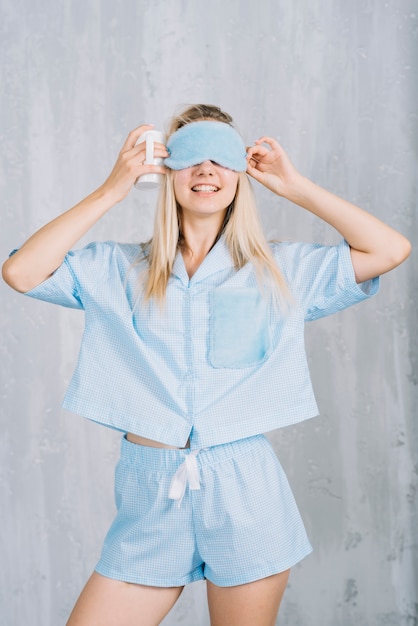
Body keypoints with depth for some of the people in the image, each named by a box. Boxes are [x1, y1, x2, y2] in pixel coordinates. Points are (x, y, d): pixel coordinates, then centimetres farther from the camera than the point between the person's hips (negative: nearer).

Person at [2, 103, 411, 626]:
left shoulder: (281, 269, 6)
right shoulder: (118, 269, 5)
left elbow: (391, 250, -1)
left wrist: (294, 186, 0)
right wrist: (113, 190, -7)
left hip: (245, 493, 0)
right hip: (148, 499, 1)